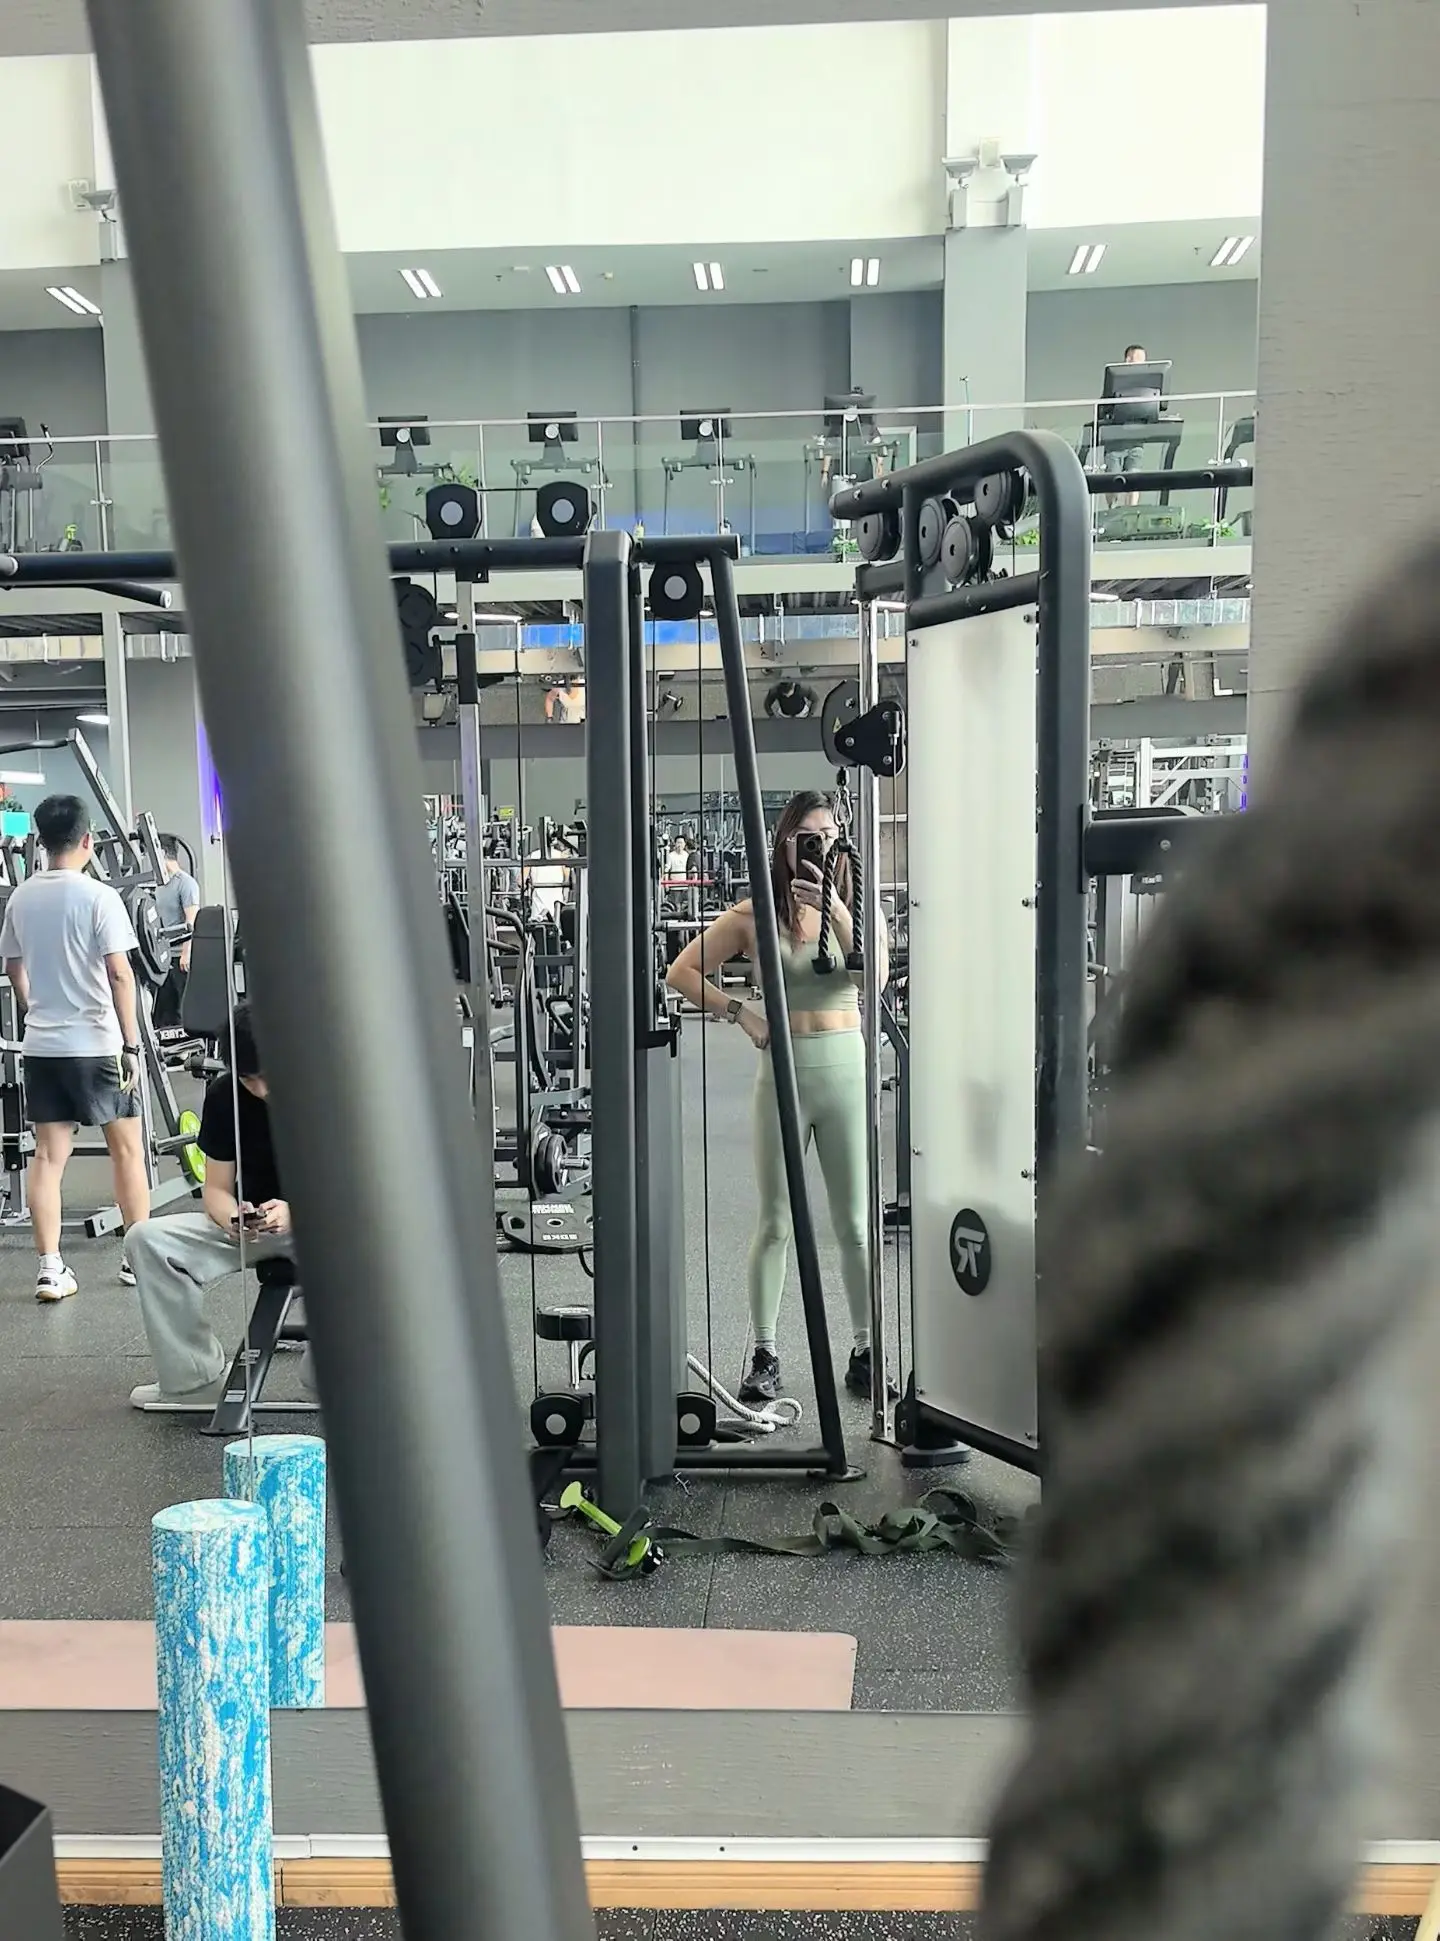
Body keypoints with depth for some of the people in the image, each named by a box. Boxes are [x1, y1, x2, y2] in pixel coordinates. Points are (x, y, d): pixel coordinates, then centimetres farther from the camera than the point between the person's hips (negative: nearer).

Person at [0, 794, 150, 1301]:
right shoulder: (99, 896, -12)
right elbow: (120, 975, -16)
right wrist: (131, 1044, -11)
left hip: (41, 1046, 5)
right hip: (98, 1045, -5)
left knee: (48, 1155, 6)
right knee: (127, 1148, 9)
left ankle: (50, 1270, 6)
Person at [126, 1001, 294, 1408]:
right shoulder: (224, 1096, -5)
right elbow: (217, 1187, -2)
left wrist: (295, 1212, -34)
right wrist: (233, 1218, -27)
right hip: (252, 1222, 4)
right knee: (147, 1240, -16)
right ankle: (197, 1378, -8)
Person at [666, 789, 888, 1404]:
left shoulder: (857, 907, 2)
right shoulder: (756, 915, 1)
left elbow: (876, 975, -17)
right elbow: (682, 972, 4)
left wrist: (832, 905, -23)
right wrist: (742, 1015, -6)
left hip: (846, 1066, 1)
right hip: (782, 1071, 0)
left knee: (855, 1223, 7)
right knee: (775, 1222, 6)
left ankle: (866, 1352, 19)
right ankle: (764, 1355, 17)